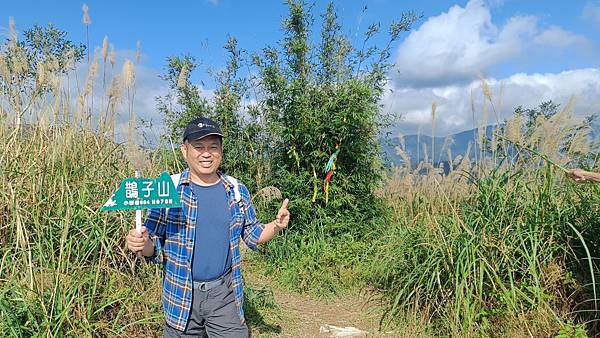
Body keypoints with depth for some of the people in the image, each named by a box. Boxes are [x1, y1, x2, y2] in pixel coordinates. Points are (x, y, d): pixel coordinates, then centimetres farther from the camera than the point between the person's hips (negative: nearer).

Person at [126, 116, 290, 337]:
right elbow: (154, 245, -2)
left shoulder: (237, 191, -1)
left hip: (225, 293, 2)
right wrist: (143, 245, -25)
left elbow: (252, 234, 9)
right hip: (181, 295, -1)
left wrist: (276, 226, -11)